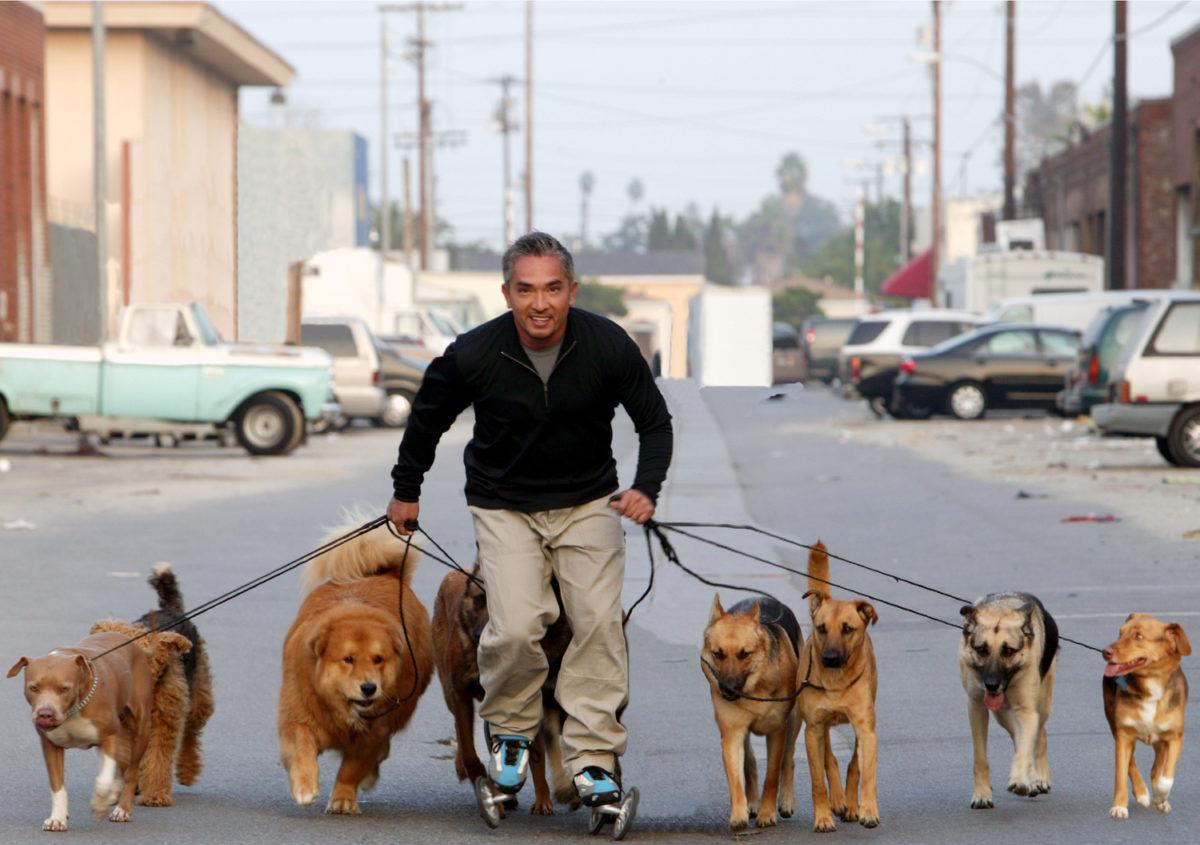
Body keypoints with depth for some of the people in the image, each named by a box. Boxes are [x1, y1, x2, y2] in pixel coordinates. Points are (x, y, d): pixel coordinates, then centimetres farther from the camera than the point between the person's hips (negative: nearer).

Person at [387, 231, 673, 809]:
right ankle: (510, 729, 10)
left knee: (600, 620, -16)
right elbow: (428, 416, 2)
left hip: (588, 501, 1)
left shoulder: (608, 346, -18)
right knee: (515, 628, -19)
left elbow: (655, 421, -2)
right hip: (504, 505, -1)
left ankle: (593, 754, -4)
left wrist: (647, 488, -19)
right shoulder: (473, 355, -20)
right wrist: (405, 490, 13)